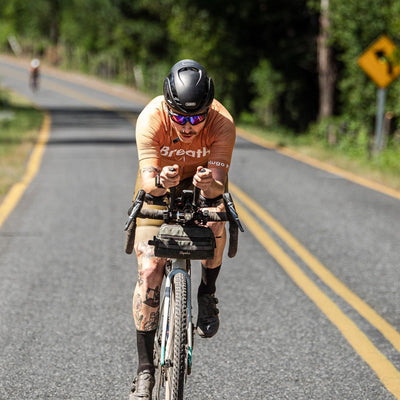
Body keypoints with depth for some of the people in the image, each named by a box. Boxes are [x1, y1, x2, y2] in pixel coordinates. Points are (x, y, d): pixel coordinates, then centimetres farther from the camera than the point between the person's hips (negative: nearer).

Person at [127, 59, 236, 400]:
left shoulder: (222, 123, -32)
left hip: (203, 184, 0)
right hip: (159, 188, 0)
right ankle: (145, 369, -5)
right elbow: (147, 180, -37)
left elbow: (218, 186, -36)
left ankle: (207, 295, -1)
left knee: (215, 229, -33)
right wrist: (160, 182, -60)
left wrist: (210, 184, -58)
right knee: (148, 270, -13)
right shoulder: (151, 118, -33)